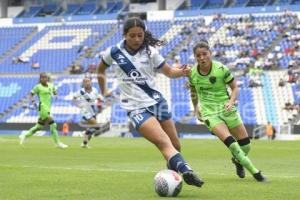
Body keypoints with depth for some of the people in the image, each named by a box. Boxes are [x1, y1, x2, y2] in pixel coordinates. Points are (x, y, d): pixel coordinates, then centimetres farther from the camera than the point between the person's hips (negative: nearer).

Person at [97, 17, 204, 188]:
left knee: (175, 145, 8)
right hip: (136, 108, -4)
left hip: (157, 101, 4)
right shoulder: (114, 52, -3)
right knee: (164, 142, -24)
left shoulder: (150, 52, 0)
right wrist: (104, 92, 17)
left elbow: (169, 72, 5)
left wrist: (182, 72, -15)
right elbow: (101, 69, 17)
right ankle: (186, 171, -39)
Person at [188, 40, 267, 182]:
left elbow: (235, 87, -2)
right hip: (209, 112, -1)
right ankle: (254, 171, -13)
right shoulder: (192, 73, -5)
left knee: (245, 143, 2)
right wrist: (196, 108, 20)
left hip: (226, 108, 1)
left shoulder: (221, 69, -10)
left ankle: (237, 160, 38)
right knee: (228, 140, -22)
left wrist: (231, 101, -18)